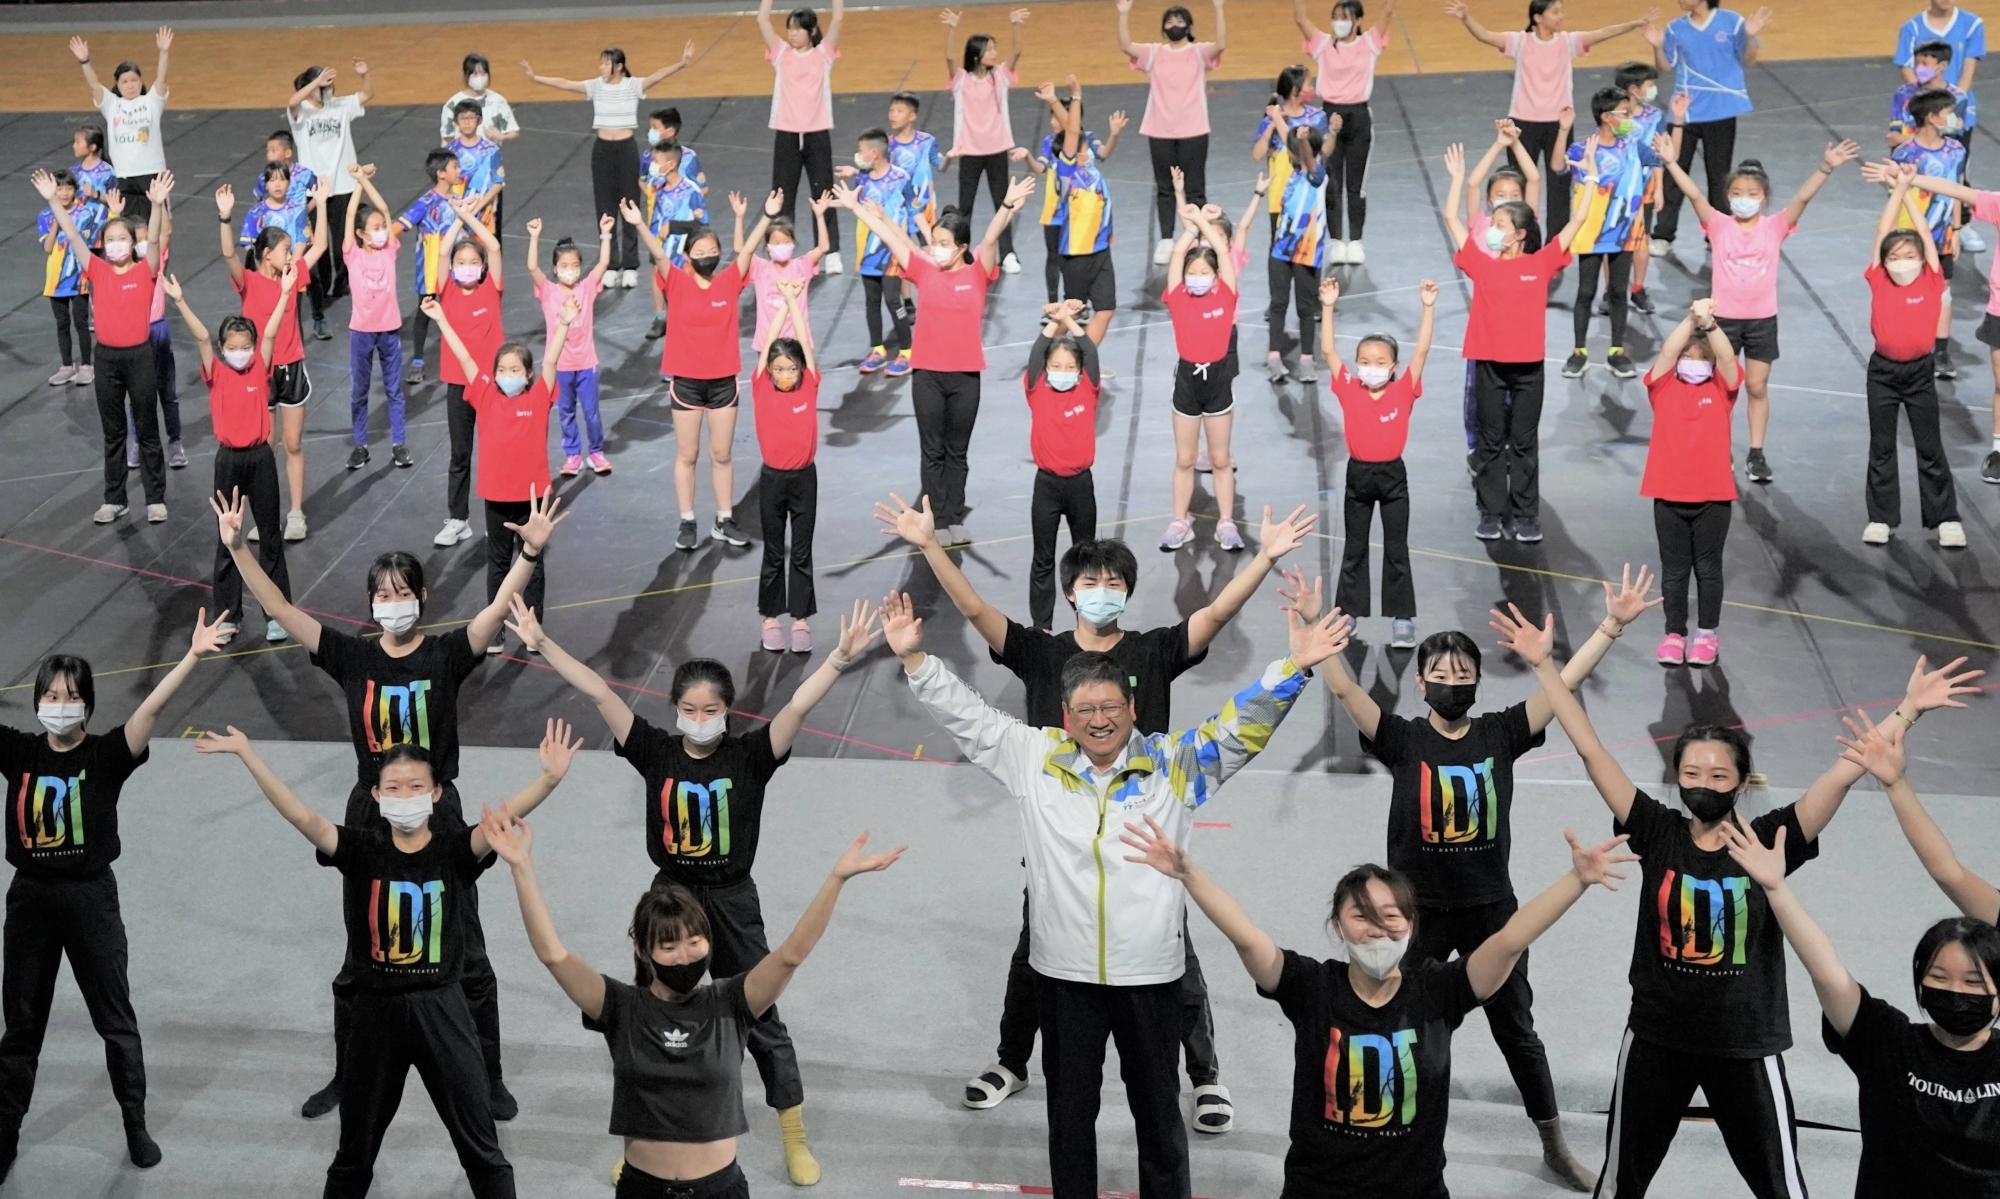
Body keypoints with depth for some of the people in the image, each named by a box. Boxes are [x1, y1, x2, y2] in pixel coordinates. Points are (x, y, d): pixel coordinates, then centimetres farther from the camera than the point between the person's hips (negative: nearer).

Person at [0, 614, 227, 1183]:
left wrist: (193, 655, -35)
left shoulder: (107, 755, -8)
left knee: (116, 1019, 10)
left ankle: (136, 1125, 24)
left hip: (91, 896, -2)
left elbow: (150, 707, -21)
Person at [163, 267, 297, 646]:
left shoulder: (260, 370, -1)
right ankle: (227, 614, 15)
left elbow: (270, 333, -12)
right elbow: (202, 337, -14)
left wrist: (285, 292, -21)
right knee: (227, 538, 8)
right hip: (229, 460, 0)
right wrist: (179, 302, -25)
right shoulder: (216, 374, -2)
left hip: (261, 458, 0)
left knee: (270, 536, 7)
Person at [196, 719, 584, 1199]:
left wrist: (549, 779, -47)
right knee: (356, 1146, 18)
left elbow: (502, 818, -27)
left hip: (441, 1009, -1)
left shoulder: (455, 847, -9)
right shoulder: (363, 848, -6)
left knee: (481, 1148, 8)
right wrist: (247, 754, -29)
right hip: (376, 1009, 1)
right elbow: (304, 817, -18)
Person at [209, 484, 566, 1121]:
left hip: (438, 817, -2)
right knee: (360, 961, 14)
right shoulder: (352, 657, -4)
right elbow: (278, 607, -9)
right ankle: (347, 1078, 31)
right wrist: (237, 547, -20)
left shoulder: (447, 655, -8)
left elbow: (499, 607, -22)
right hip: (370, 818, 2)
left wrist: (531, 551, -38)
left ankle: (489, 1079, 22)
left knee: (467, 960, 7)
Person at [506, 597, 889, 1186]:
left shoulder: (750, 756, -12)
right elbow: (598, 692, -12)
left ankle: (796, 1141, 24)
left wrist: (841, 657, -38)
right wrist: (540, 641, -15)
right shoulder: (655, 752, -7)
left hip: (733, 902, -2)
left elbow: (798, 705, -25)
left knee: (762, 1023, 9)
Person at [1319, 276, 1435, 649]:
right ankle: (1346, 613, 21)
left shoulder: (1403, 391, -8)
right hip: (1358, 474, 1)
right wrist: (1328, 307, -16)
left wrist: (1428, 307, -20)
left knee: (1397, 551, 5)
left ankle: (1402, 618, 9)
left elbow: (1422, 351, -13)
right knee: (1354, 550, 13)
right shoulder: (1349, 390, -6)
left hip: (1393, 475, -1)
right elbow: (1328, 350, -9)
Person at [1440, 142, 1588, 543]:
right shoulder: (1482, 264, 2)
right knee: (1491, 440, 9)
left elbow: (1577, 220, 1)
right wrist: (1457, 176, 1)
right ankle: (1491, 512, 16)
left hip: (1528, 364, -1)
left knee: (1525, 441, 8)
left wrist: (1591, 179, 0)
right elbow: (1451, 218, 1)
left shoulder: (1540, 264, 0)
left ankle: (1526, 513, 15)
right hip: (1489, 363, 1)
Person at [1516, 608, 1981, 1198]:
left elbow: (1845, 773, -16)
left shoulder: (1770, 839, -10)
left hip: (1747, 1046, -1)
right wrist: (1544, 663, -13)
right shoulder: (1657, 833, -8)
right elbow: (1591, 750, -10)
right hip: (1656, 1038, 1)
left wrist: (1908, 709, -24)